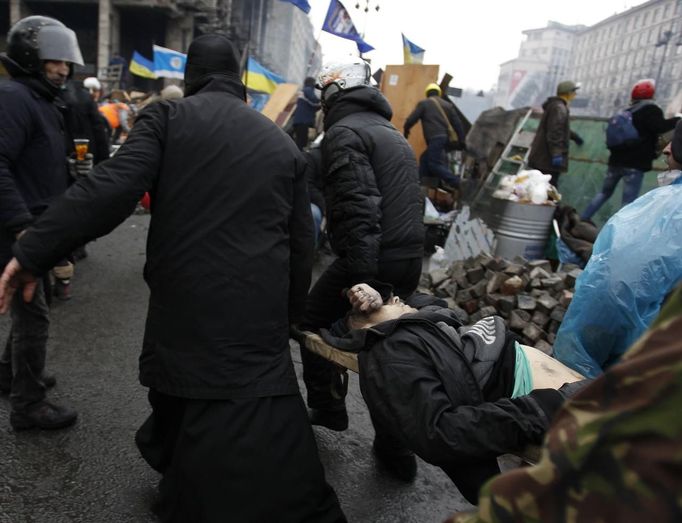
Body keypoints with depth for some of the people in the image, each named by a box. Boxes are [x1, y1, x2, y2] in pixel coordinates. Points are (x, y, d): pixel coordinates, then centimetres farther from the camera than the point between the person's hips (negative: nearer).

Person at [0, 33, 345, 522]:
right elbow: (301, 246, 14)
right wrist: (290, 315, 24)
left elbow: (110, 188, -12)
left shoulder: (168, 117, 4)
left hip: (183, 321, 0)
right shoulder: (284, 144, 13)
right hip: (257, 330, 1)